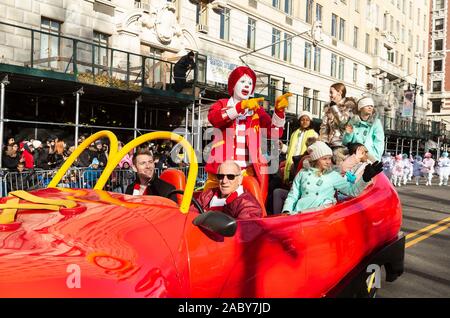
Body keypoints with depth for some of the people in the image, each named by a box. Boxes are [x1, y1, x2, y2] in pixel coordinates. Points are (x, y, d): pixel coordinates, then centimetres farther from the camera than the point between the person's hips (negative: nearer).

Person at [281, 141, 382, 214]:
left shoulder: (333, 175, 16)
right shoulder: (303, 173, 16)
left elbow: (352, 190, 8)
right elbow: (292, 196, 14)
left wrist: (366, 178, -8)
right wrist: (286, 211, -3)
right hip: (300, 213, -1)